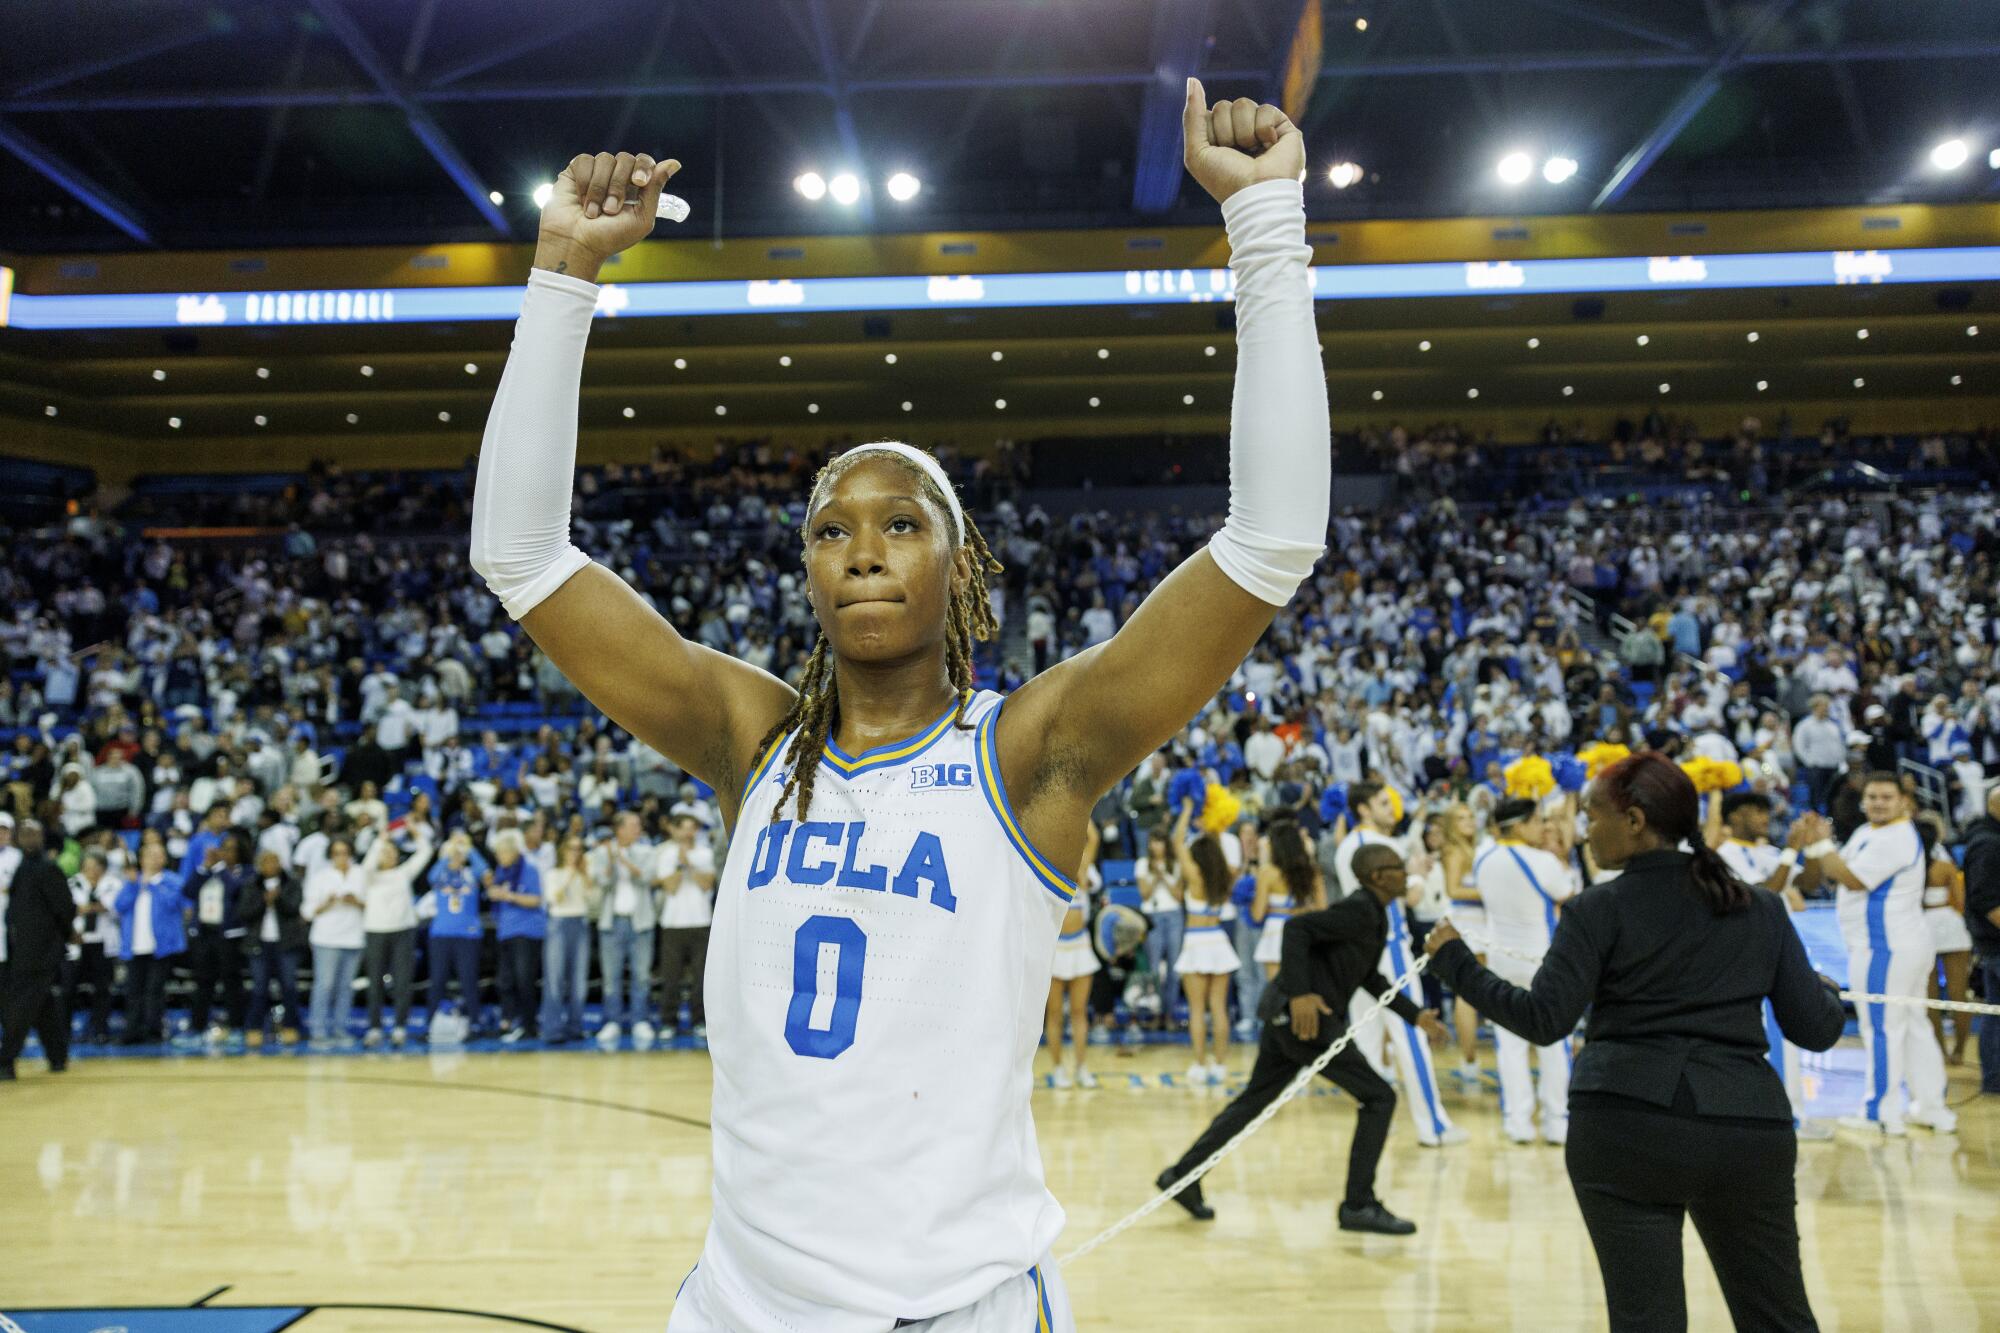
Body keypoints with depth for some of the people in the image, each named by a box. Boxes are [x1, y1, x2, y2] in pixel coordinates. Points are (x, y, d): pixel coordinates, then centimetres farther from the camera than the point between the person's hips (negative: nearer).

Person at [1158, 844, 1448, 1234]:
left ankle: (1183, 1175, 23)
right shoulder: (1360, 911, -13)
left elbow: (1371, 979, 26)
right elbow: (1297, 927, -24)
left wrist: (1416, 1015, 22)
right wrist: (1299, 993, -30)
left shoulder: (1373, 916, 18)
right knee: (1379, 1097, -4)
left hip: (1288, 1015, 10)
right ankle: (1359, 1205, 1)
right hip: (1302, 1014, -10)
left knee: (1253, 1101, 17)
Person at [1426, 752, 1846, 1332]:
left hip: (1624, 1128, -3)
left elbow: (1543, 1020, -9)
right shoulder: (1762, 908, 10)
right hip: (1749, 1127, 4)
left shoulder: (1600, 909, -2)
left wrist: (1454, 960, 1)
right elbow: (1816, 1030, 8)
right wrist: (1829, 994, 31)